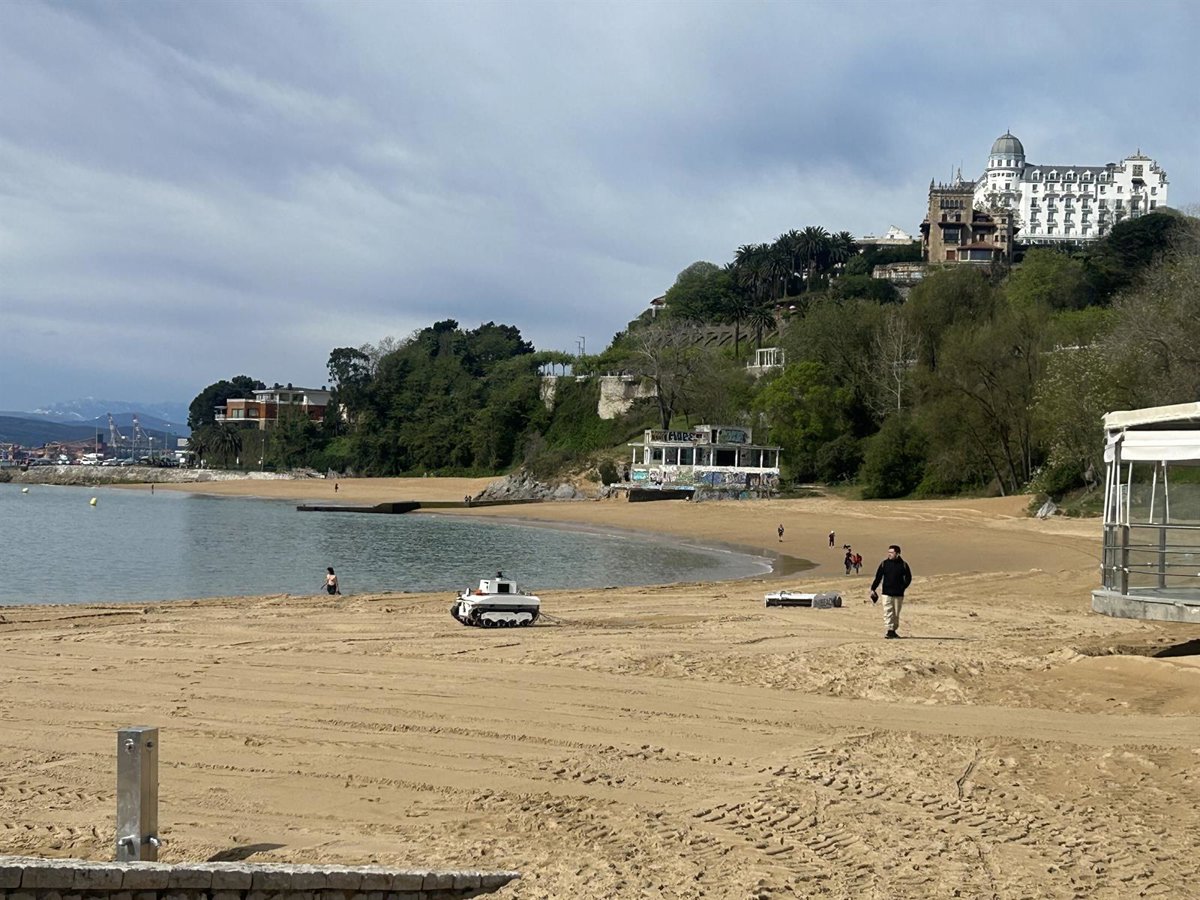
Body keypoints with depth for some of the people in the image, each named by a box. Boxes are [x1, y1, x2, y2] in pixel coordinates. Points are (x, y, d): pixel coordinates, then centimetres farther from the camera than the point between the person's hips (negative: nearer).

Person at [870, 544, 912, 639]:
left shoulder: (903, 565, 1)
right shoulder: (884, 564, 3)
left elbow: (908, 578, 8)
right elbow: (878, 577, 6)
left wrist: (902, 587, -5)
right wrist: (873, 589, 2)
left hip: (898, 594, 1)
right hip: (887, 593, 0)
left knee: (896, 613, 8)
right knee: (888, 612, -10)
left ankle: (894, 630, 19)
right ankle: (889, 630, -12)